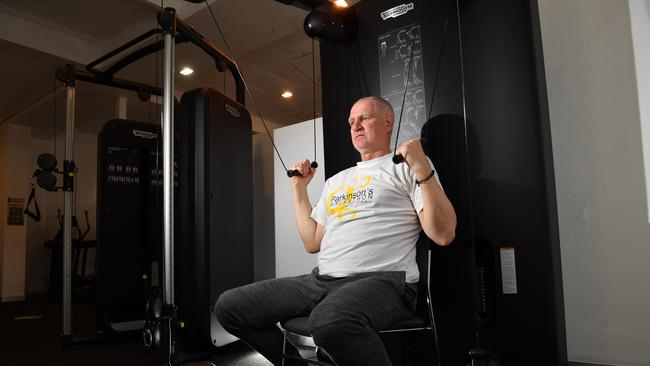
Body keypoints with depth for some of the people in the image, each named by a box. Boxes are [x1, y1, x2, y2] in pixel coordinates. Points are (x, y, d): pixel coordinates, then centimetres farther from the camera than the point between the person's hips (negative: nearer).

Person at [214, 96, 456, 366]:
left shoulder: (406, 168, 5)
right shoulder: (336, 181, 24)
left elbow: (443, 235, -7)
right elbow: (312, 243, 21)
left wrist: (422, 168, -14)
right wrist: (299, 188, 22)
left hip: (382, 280, -7)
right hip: (321, 280, 7)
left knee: (331, 321, -41)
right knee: (229, 307, -3)